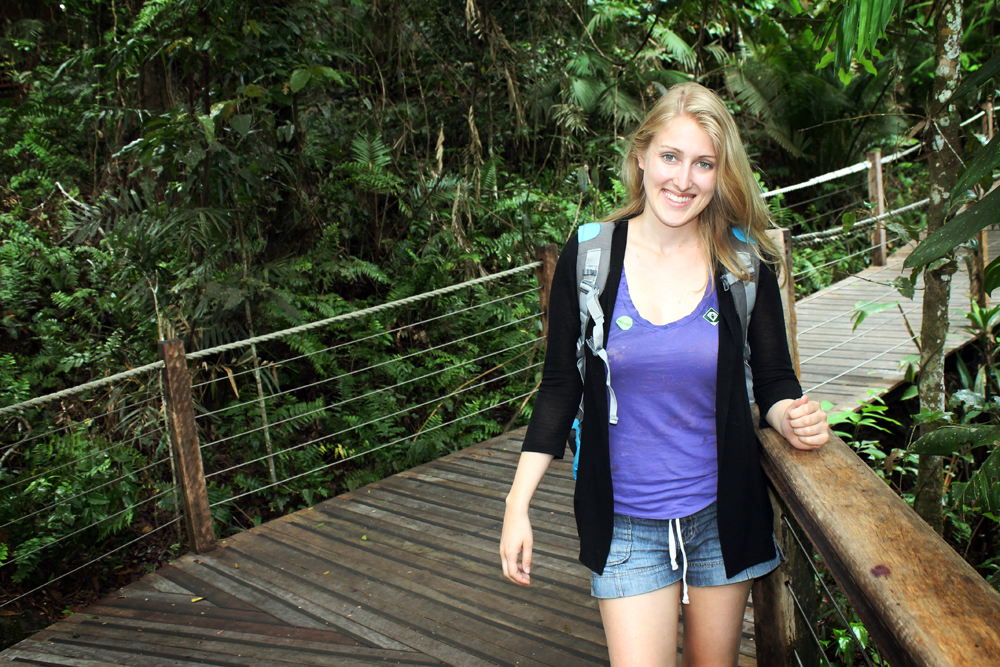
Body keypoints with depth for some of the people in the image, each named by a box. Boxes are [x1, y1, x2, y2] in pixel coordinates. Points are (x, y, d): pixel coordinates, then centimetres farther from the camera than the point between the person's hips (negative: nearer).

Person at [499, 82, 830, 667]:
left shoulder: (745, 263, -6)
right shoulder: (589, 257, -8)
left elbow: (775, 381, 3)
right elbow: (560, 388, -1)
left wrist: (794, 417, -20)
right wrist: (517, 503, -4)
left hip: (724, 513, 2)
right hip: (627, 525, -1)